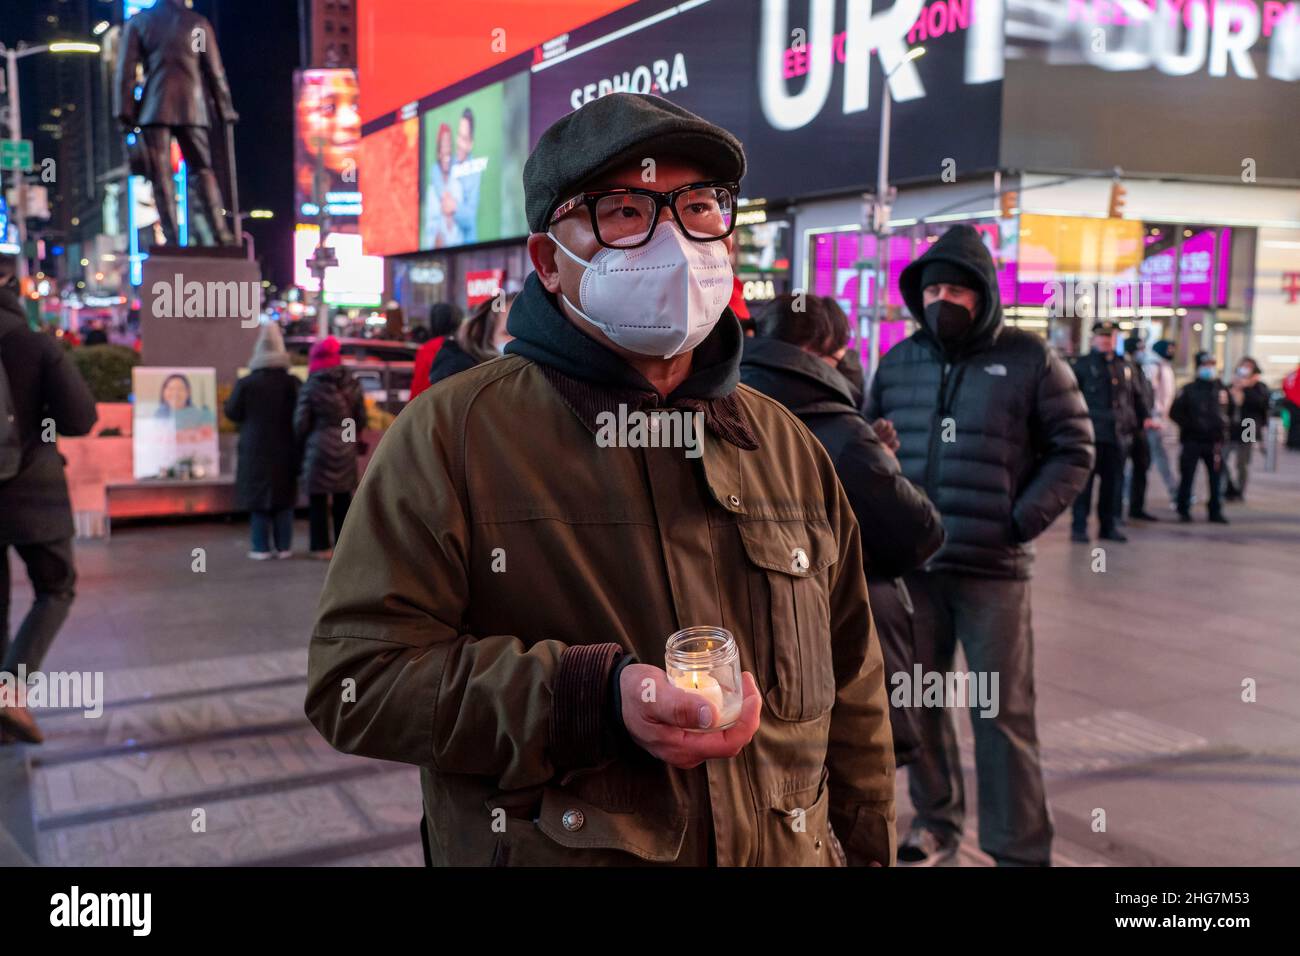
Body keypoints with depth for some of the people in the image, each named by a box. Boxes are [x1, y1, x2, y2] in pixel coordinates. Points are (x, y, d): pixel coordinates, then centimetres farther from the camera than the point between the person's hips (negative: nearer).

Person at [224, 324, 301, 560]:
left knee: (258, 497, 6)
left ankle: (261, 547, 5)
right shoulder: (291, 383, -7)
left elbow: (232, 412, -2)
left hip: (255, 449, -1)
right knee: (284, 497, 9)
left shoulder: (246, 383, -10)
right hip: (284, 449, 1)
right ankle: (283, 547, 10)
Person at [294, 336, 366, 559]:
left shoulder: (310, 388, -10)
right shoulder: (353, 385, 2)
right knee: (343, 498, 12)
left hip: (318, 448, -4)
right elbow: (361, 417, 7)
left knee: (318, 499, 4)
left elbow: (301, 423, -7)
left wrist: (302, 443, 10)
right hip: (346, 449, 4)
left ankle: (321, 546, 4)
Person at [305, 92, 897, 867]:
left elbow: (852, 702, 9)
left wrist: (863, 853, 5)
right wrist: (592, 701, -25)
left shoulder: (787, 447, 4)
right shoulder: (453, 433, -10)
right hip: (545, 846, -4)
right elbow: (354, 678, -16)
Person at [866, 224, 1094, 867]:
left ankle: (1020, 850, 11)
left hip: (993, 568, -4)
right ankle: (935, 821, 30)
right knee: (919, 699, 13)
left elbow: (1074, 450, 0)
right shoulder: (899, 361, 9)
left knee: (1003, 711, 0)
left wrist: (1023, 520, -9)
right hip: (910, 563, 4)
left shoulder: (1028, 359, -2)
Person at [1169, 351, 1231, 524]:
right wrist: (1190, 425, -10)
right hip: (1192, 440, -3)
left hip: (1214, 441, 3)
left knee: (1216, 477, 4)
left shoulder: (1221, 389, 10)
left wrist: (1223, 424, 11)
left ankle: (1215, 511, 13)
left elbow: (1230, 410, 24)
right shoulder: (1189, 390, -1)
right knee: (1187, 477, 0)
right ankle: (1183, 511, 9)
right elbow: (1174, 412, -3)